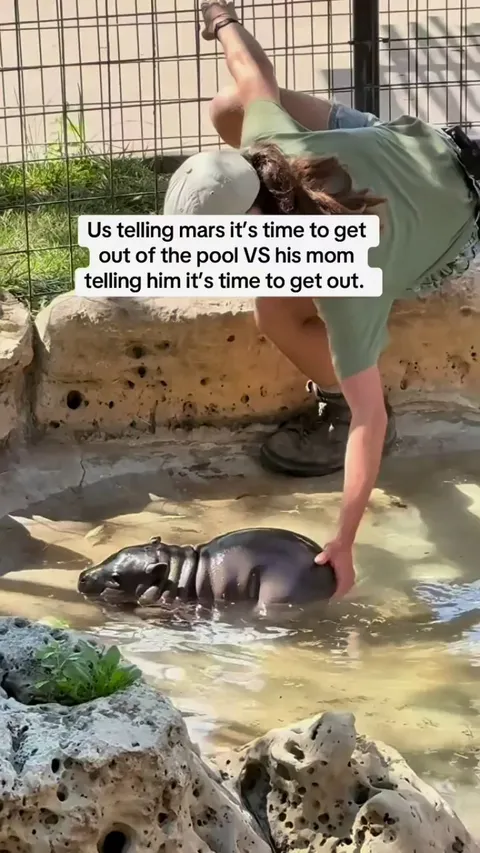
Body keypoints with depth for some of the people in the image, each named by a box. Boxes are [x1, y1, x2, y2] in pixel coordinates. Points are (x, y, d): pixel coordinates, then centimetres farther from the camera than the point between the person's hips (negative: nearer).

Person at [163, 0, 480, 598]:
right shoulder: (268, 146, -31)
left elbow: (369, 420, -39)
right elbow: (256, 81, -9)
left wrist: (343, 544, -37)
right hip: (411, 143, 6)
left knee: (275, 311, -25)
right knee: (228, 108, 0)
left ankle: (334, 405, 5)